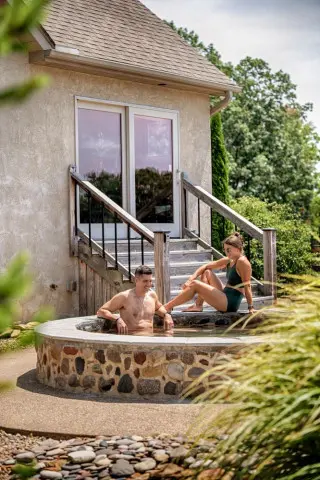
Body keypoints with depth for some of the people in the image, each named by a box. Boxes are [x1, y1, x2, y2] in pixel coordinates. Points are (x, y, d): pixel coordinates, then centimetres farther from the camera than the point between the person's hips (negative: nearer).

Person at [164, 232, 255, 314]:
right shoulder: (228, 260, 11)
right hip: (225, 295, 9)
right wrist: (191, 278, 0)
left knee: (195, 285, -11)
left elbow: (247, 286, -16)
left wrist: (250, 307, -17)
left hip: (230, 303, -9)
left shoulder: (242, 261, -14)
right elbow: (206, 266, 14)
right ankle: (198, 305, 7)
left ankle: (167, 307, -4)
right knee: (207, 272, 16)